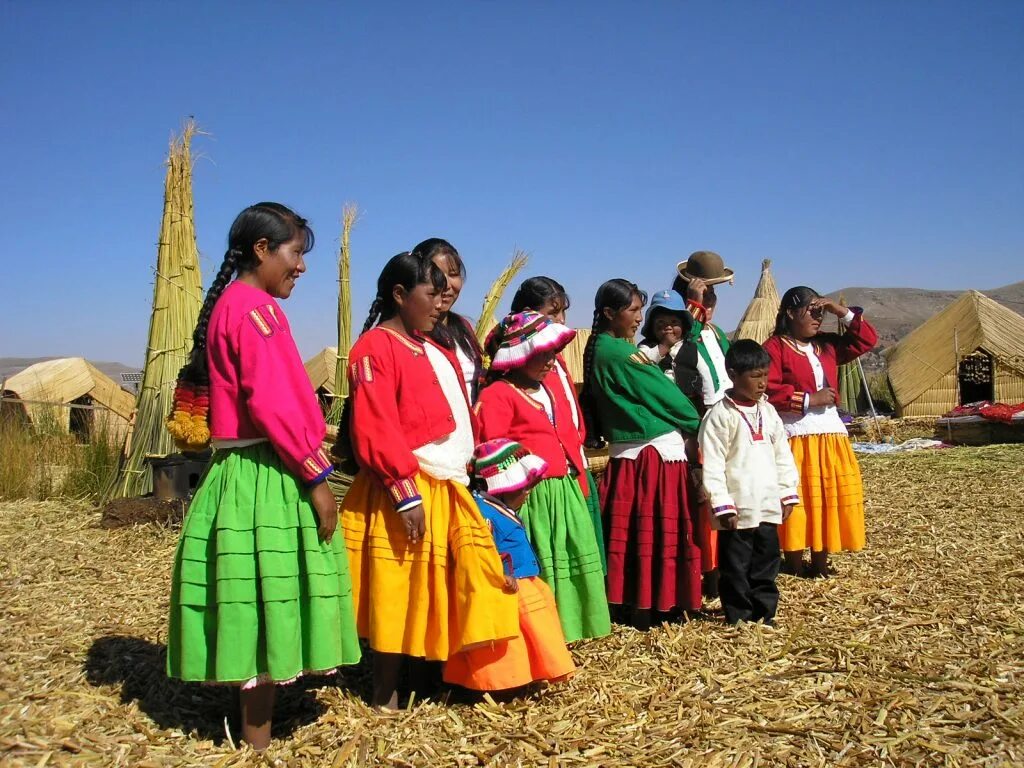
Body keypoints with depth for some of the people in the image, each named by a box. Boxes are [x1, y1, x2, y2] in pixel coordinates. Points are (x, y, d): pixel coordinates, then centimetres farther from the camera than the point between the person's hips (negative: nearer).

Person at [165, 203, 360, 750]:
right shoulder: (256, 308, -12)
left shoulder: (228, 305, 17)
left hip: (243, 473, 9)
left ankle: (256, 720, 23)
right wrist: (316, 476, -15)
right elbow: (273, 404, -20)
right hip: (269, 476, -9)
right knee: (265, 600, -2)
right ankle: (257, 738, 8)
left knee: (254, 604, 13)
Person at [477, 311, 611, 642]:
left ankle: (566, 623, 26)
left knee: (573, 557, 13)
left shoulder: (553, 389, 18)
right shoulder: (497, 395, -9)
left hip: (567, 491, 8)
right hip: (529, 495, -8)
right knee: (535, 566, -4)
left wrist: (579, 484, 18)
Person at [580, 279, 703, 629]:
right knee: (654, 533, 0)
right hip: (654, 454, -9)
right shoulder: (621, 354, -16)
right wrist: (696, 423, 5)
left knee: (632, 533, 12)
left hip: (628, 454, 9)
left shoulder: (601, 350, 12)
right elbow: (664, 394, -9)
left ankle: (629, 602, 18)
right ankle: (646, 607, 7)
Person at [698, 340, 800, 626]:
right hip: (737, 509, -6)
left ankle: (764, 614, 27)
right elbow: (712, 464, -14)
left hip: (768, 506, 6)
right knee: (736, 568, 4)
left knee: (766, 563, 15)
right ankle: (738, 618, 15)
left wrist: (788, 493, 10)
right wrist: (722, 504, -17)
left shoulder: (768, 411, 9)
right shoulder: (720, 415, -11)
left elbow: (782, 455, 15)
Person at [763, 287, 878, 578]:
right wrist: (810, 399, -15)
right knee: (796, 502, -3)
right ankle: (795, 568, 7)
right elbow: (769, 391, -16)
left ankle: (820, 565, 17)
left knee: (828, 500, 8)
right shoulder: (774, 348, -7)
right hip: (795, 437, -7)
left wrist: (840, 311, 5)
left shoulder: (827, 345, 15)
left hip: (831, 434, 7)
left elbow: (867, 339, 15)